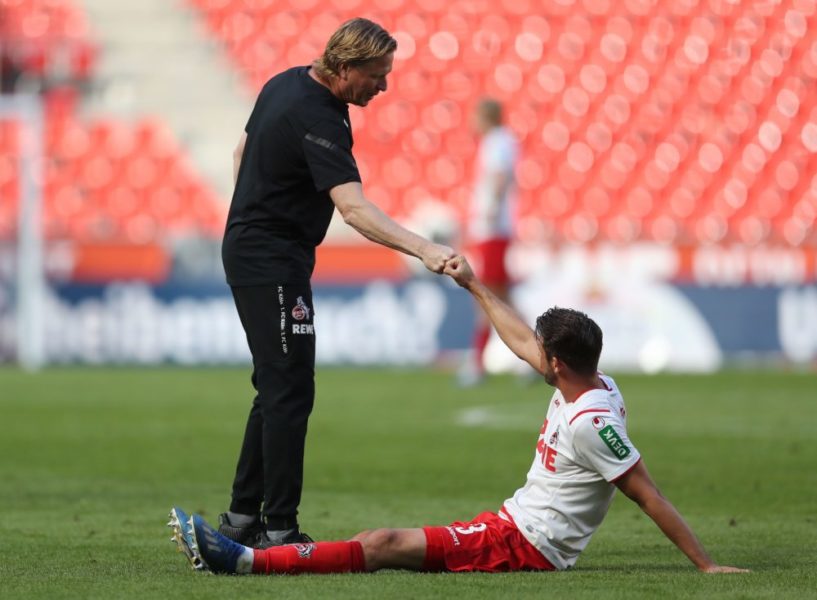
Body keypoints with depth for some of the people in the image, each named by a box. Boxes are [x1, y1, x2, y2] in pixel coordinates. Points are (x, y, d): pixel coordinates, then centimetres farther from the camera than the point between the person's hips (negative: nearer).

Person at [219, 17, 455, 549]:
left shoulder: (287, 84, 7)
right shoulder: (318, 120, -24)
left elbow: (242, 153, 20)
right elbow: (354, 208, -34)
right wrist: (424, 250, -42)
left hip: (247, 250, 10)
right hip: (273, 265, -10)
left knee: (278, 388, 15)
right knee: (290, 391, -9)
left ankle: (243, 518, 19)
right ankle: (278, 530, -8)